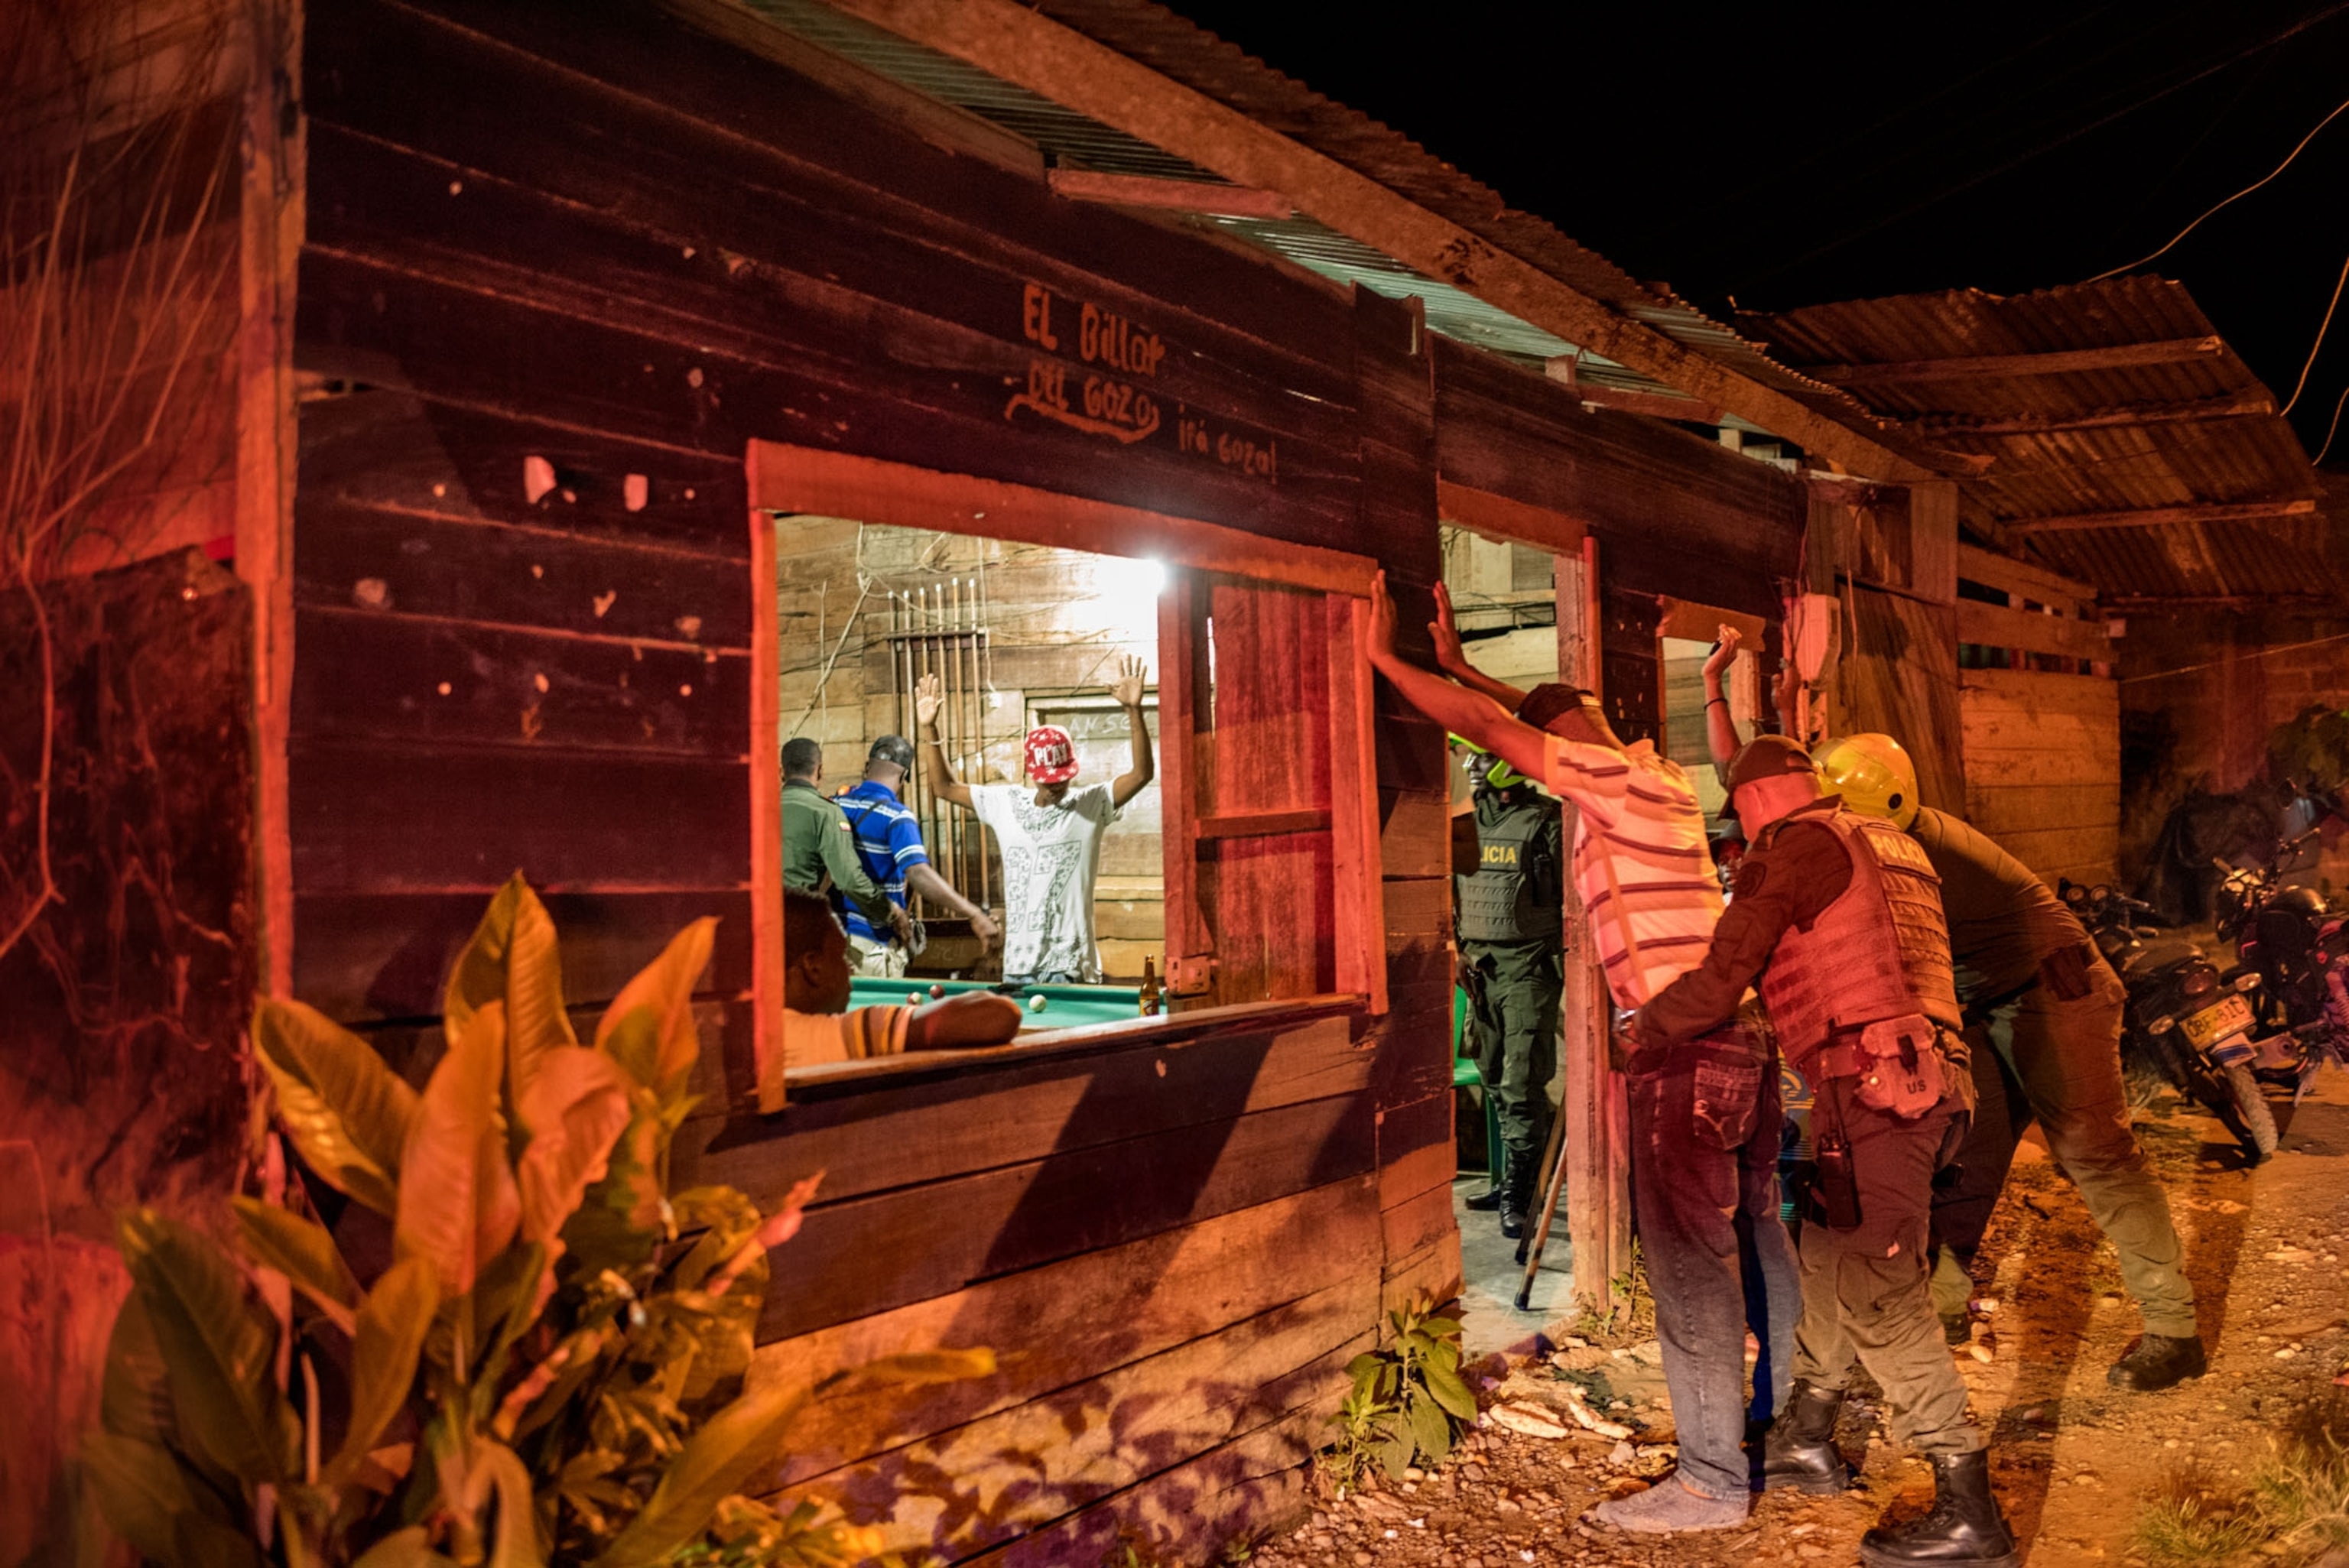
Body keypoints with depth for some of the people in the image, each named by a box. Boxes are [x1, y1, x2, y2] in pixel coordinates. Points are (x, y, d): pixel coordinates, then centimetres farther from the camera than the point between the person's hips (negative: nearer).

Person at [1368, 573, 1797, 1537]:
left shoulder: (1614, 777, -9)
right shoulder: (1651, 777, 16)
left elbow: (1489, 728, -11)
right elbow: (1544, 717, 28)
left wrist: (1386, 658, -3)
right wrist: (1457, 663, 28)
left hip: (1686, 1047, -9)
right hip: (1742, 1030, 9)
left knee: (1688, 1259, -3)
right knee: (1754, 1235, 18)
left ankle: (1713, 1481, 4)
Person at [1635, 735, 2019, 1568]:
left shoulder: (1798, 845, -3)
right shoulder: (1892, 844, 24)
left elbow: (1724, 974, -8)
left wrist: (1647, 1029, 7)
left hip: (1874, 1084, -10)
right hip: (1925, 1075, 10)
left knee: (1878, 1291, -8)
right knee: (1827, 1258, 21)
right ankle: (1806, 1443, 35)